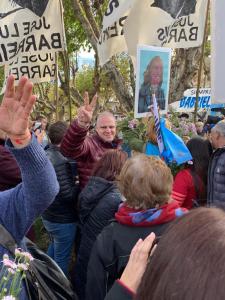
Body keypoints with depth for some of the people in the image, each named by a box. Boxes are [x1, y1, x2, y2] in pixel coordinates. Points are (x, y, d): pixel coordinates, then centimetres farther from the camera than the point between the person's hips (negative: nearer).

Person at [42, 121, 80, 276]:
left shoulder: (46, 155, 1)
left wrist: (72, 180, 10)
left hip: (48, 215, 10)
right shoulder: (61, 161, -27)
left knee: (54, 247, 29)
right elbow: (68, 194, -27)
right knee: (62, 258, 7)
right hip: (63, 219, -10)